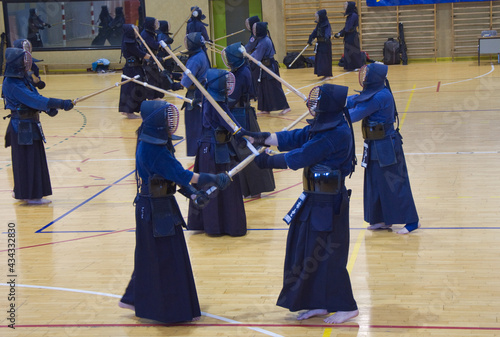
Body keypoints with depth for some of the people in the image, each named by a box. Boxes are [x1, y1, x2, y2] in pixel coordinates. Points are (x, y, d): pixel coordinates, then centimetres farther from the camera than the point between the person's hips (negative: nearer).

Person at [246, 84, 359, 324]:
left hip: (329, 203, -10)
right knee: (308, 250, 15)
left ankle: (346, 307, 12)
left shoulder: (338, 133, -22)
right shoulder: (321, 127, 8)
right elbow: (292, 139, 10)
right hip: (314, 199, 10)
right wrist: (259, 138, 4)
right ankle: (320, 303, 25)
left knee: (329, 255, -1)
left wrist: (270, 161, -12)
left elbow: (301, 157, -21)